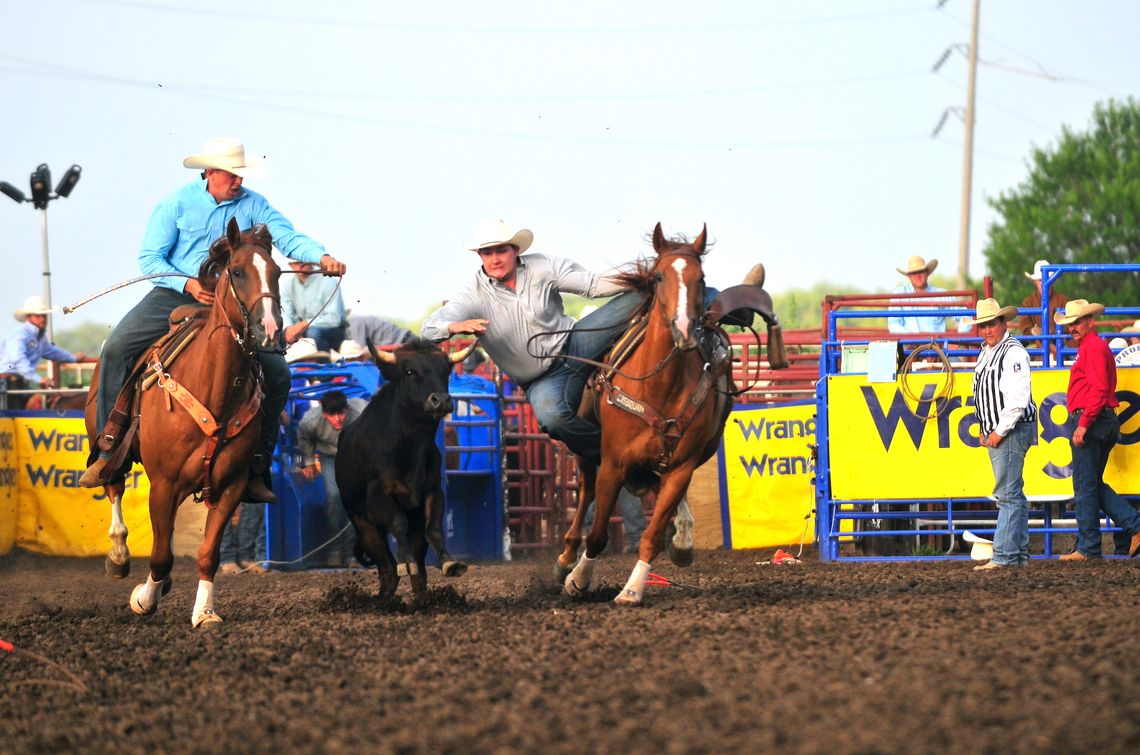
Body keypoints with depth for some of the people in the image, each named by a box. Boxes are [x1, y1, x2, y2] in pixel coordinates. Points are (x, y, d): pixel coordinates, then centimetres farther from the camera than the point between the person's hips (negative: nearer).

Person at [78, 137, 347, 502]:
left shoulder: (252, 205, 3)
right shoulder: (177, 203, -2)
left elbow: (288, 238, -7)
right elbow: (150, 258, -5)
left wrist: (321, 257, -28)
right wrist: (189, 284, -21)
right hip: (174, 295, -2)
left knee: (277, 373, -12)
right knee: (117, 348, -23)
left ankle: (256, 470, -3)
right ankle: (108, 451, -15)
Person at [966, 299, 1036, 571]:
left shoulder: (1013, 352, -14)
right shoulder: (986, 352, 16)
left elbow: (1018, 398, -21)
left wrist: (1000, 431, -18)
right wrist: (984, 429, 18)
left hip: (1012, 431, -10)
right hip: (995, 431, 10)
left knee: (1008, 495, -12)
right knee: (1013, 495, 12)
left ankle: (1004, 555, -16)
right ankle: (1020, 553, 17)